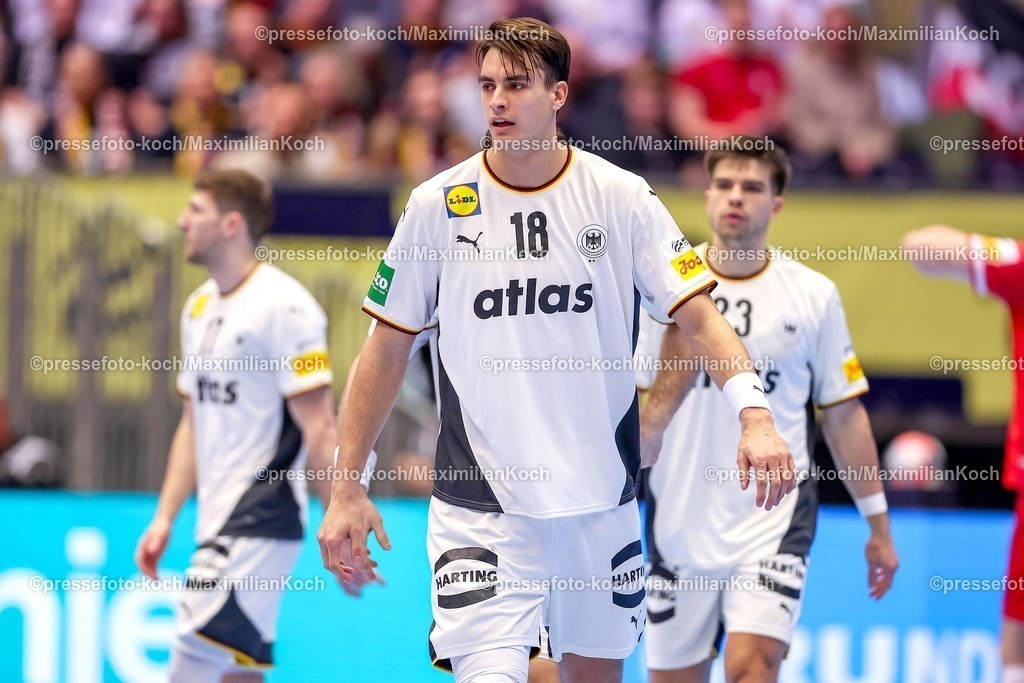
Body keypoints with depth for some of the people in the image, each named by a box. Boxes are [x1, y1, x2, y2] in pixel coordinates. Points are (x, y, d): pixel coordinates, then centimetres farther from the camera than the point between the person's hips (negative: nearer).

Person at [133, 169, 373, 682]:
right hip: (218, 525, 9)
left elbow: (318, 428, -16)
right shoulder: (200, 307, 15)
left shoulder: (284, 307, -12)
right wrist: (165, 517, 17)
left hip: (258, 524, -9)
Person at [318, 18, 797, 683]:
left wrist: (755, 416, -22)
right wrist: (347, 486, 1)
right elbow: (388, 348, 4)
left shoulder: (622, 197, -2)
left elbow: (699, 316, -5)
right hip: (479, 500, -2)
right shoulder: (438, 204, -2)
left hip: (601, 498, 2)